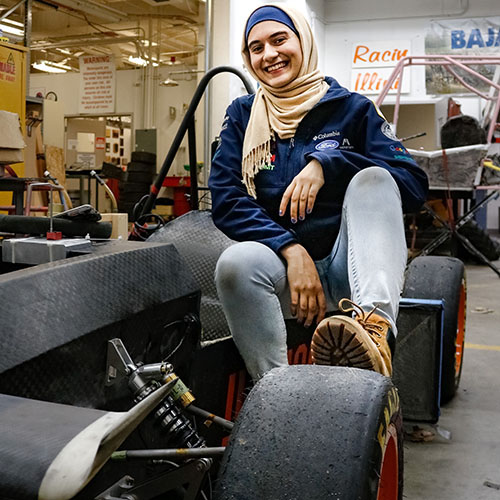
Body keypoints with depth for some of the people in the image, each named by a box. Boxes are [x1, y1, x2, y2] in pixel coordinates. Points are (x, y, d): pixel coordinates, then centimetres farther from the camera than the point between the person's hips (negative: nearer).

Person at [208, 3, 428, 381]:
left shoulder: (351, 108, 5)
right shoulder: (243, 115, 10)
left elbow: (415, 186, -6)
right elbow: (226, 199, -3)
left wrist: (327, 162, -19)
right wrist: (291, 251, -18)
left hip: (351, 268, 0)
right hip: (283, 265, 1)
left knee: (373, 177, -27)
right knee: (237, 262, -32)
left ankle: (377, 324, -48)